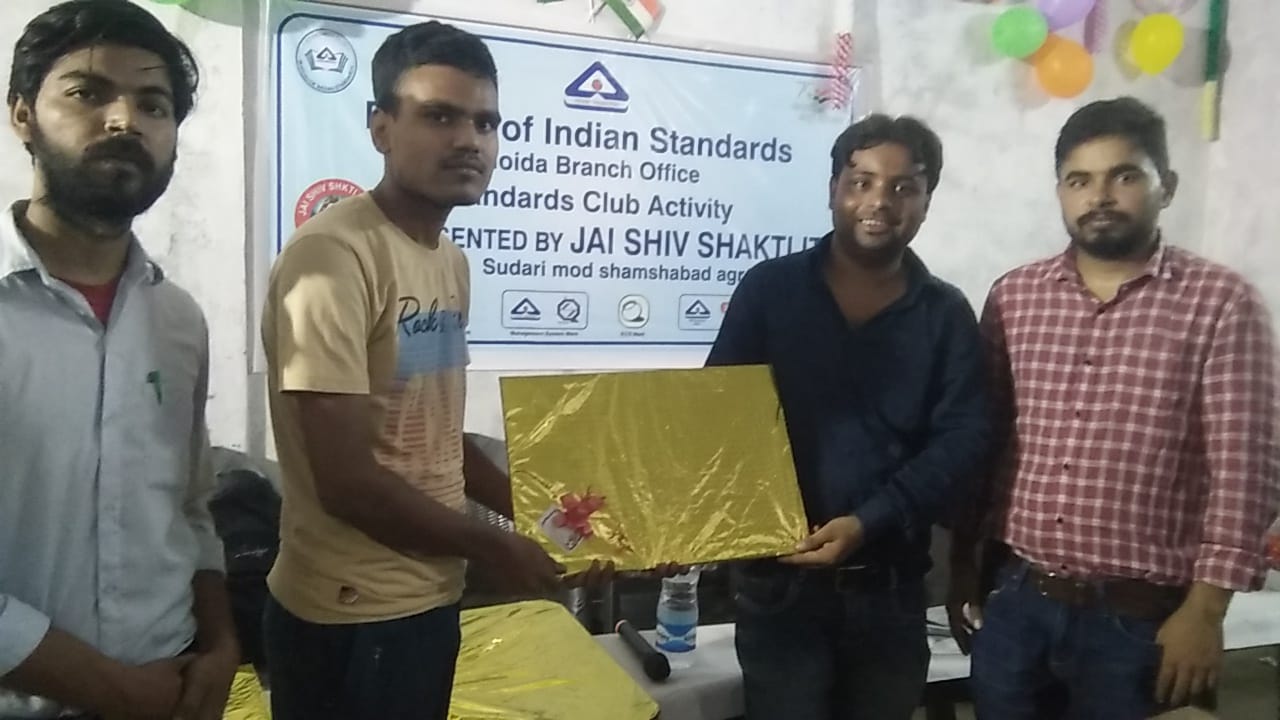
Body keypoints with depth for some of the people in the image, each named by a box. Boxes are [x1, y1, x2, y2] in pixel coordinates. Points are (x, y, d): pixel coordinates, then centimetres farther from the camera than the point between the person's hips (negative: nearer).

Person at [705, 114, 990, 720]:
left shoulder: (946, 315, 3)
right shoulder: (769, 289, -1)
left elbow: (962, 438, -5)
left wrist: (869, 522, -18)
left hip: (890, 584, 2)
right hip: (780, 578, -2)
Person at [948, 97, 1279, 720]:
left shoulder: (1220, 304, -6)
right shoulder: (1014, 297, 3)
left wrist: (1204, 610, -10)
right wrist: (963, 568, 8)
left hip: (1140, 619, -3)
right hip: (1015, 603, 3)